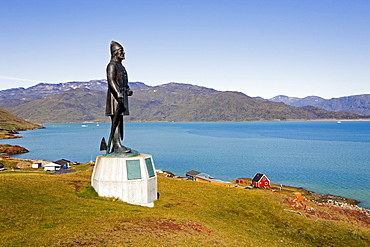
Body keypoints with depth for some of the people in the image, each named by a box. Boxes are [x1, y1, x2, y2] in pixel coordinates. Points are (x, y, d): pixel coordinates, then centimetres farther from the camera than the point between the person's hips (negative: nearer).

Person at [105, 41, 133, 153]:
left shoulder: (121, 66, 24)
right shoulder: (112, 65, -6)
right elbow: (111, 80, -20)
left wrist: (128, 90, 6)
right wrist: (118, 93, -30)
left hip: (122, 96, 10)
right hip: (115, 96, -10)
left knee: (119, 121, 8)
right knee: (116, 121, -13)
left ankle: (116, 146, 12)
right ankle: (117, 145, -15)